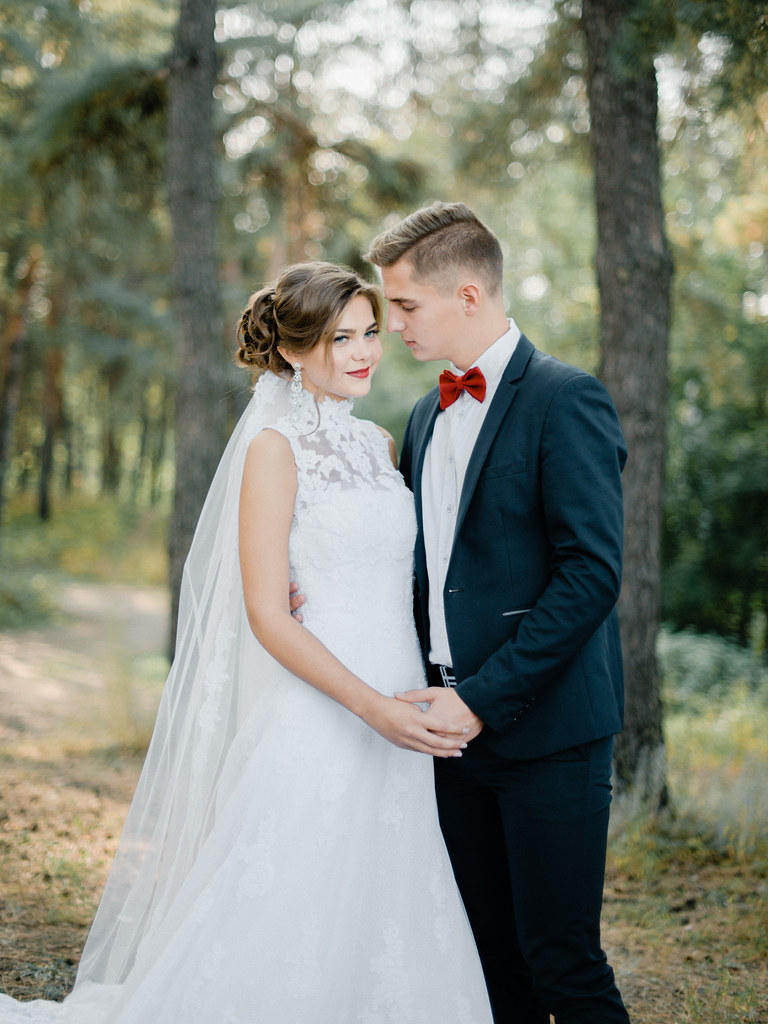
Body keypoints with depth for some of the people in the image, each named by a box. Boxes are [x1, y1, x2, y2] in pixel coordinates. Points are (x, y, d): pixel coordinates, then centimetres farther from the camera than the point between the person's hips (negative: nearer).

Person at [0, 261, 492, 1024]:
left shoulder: (375, 444, 13)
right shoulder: (274, 446, -9)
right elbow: (266, 616, -14)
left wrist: (412, 710, 10)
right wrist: (372, 707, -21)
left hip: (391, 736, 7)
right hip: (313, 727, -7)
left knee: (375, 943, 13)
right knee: (287, 942, -1)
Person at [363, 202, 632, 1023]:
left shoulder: (565, 400, -10)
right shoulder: (427, 416, 15)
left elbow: (593, 572, -17)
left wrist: (485, 699, -19)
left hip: (545, 728, -7)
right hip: (455, 720, 7)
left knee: (561, 958, -1)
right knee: (489, 954, 13)